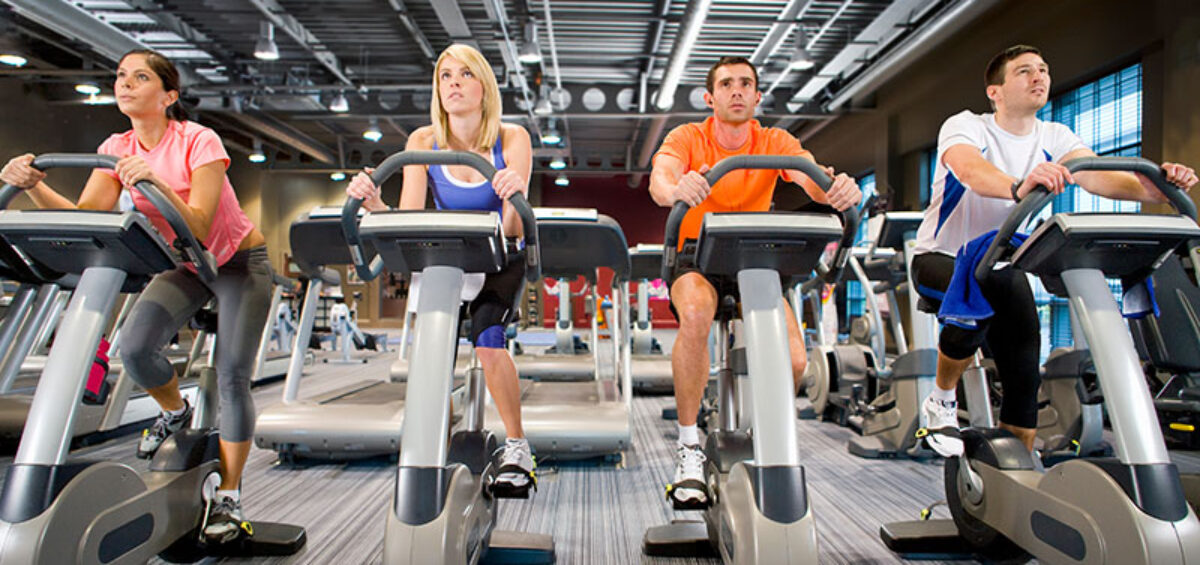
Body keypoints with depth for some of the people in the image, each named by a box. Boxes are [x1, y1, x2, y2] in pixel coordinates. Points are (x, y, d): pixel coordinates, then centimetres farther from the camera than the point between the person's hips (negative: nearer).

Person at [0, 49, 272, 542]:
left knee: (231, 378, -11)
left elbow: (199, 228, -31)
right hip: (186, 265, 6)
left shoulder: (200, 142, -21)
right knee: (134, 346, -15)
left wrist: (155, 182, -44)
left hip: (240, 262, -5)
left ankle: (229, 497, 2)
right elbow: (83, 219, -14)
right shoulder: (117, 149, -3)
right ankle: (175, 412, 20)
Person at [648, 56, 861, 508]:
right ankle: (689, 448, -20)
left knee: (793, 361, -18)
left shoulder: (774, 142, 2)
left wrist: (840, 188, -43)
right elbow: (659, 180, -25)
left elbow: (814, 180, -17)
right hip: (696, 256, -2)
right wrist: (677, 190, -51)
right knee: (695, 313, -38)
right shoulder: (688, 138, -4)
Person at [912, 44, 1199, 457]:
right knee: (981, 297, -36)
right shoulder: (964, 126, -14)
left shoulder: (1054, 138, 1)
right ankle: (941, 402, -14)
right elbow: (970, 171, -37)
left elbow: (1096, 174, -18)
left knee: (1025, 372, -1)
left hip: (1001, 265, 6)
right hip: (940, 259, -5)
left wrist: (1145, 188, -40)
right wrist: (1018, 187, -58)